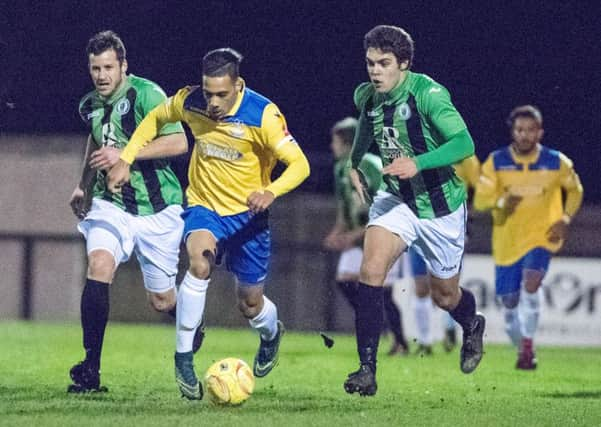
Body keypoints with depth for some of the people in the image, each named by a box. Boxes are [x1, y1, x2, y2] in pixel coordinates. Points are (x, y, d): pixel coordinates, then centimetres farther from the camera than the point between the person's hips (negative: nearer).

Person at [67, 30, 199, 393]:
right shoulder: (91, 105, 5)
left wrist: (125, 154, -27)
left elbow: (179, 143, -22)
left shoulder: (146, 94, -15)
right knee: (98, 267, -24)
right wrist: (83, 186, 25)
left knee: (162, 301, 5)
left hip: (156, 208, -4)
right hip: (110, 203, 4)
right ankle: (91, 370, -24)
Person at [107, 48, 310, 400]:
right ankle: (183, 358, -24)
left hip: (247, 213, -1)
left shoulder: (263, 115, -23)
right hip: (204, 207, 1)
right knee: (200, 262, -32)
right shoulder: (190, 102, -13)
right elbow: (155, 119, 9)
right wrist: (125, 159, 0)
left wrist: (271, 192, -42)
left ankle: (272, 333, 48)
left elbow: (299, 165, -23)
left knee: (250, 304, 8)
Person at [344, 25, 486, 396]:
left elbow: (464, 143, -32)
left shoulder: (427, 94, -23)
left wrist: (418, 163, -43)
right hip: (397, 199, 4)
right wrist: (355, 163, 16)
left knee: (445, 296, 12)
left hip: (440, 205, -4)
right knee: (371, 270, -22)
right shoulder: (366, 96, -3)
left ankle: (473, 327, 50)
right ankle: (367, 369, -21)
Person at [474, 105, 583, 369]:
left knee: (530, 283, -28)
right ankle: (521, 348, 29)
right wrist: (502, 202, -30)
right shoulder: (496, 162, -6)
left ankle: (528, 345, -20)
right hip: (507, 240, 2)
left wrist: (565, 219, -3)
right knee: (509, 301, 5)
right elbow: (480, 200, -9)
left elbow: (575, 190, 13)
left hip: (542, 236, -2)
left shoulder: (556, 163, -5)